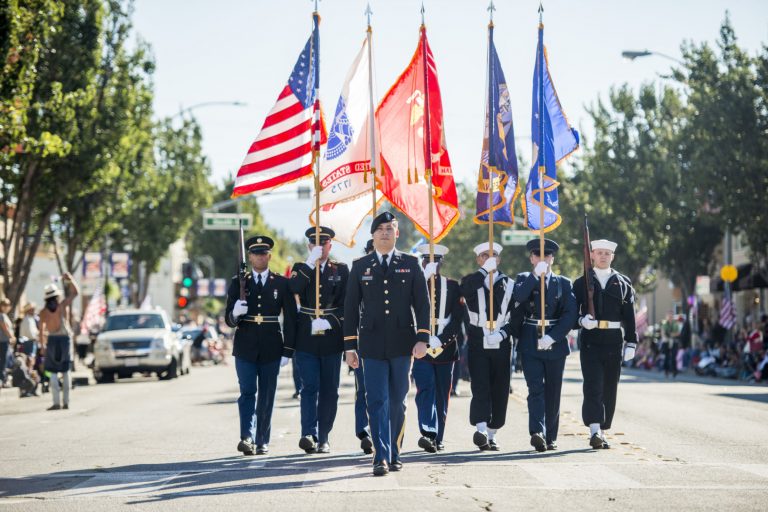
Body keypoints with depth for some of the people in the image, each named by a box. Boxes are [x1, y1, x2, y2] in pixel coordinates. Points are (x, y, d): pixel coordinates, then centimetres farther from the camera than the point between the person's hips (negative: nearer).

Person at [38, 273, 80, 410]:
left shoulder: (43, 312, -3)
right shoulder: (63, 305, -3)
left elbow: (41, 330, -3)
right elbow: (76, 292, 8)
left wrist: (42, 345, 6)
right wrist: (69, 279, 17)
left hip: (52, 340, -1)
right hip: (65, 338, 1)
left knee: (53, 373, 0)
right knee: (65, 372, 9)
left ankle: (56, 402, -8)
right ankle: (66, 402, 7)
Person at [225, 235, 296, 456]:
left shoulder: (282, 284, 6)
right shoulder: (238, 283, 7)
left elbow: (290, 319, 6)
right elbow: (230, 320, 5)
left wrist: (287, 351, -1)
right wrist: (235, 313, -19)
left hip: (271, 349, 0)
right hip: (245, 348, 0)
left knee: (266, 396, 3)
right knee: (247, 392, -10)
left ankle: (262, 442, 10)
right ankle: (247, 438, -19)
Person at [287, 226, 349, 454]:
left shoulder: (341, 270, 10)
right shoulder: (301, 269, 9)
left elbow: (345, 303, 3)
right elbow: (293, 289, -13)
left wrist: (328, 322, -11)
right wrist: (310, 263, -17)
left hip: (331, 338, 1)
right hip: (306, 339, -1)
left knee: (329, 390, 4)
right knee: (310, 387, -12)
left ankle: (323, 439, 10)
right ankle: (309, 435, -18)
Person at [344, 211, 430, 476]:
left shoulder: (410, 264, 6)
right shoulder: (360, 266, 7)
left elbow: (422, 303, 3)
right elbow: (351, 307, 7)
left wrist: (422, 339, -7)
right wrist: (350, 346, 2)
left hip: (402, 344, 0)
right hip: (372, 344, 0)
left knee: (397, 403, 7)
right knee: (376, 402, -7)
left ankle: (394, 454, 17)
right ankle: (381, 457, -9)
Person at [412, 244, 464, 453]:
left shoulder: (453, 286, 7)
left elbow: (458, 318, 0)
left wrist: (441, 341, -12)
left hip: (445, 348, 2)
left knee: (442, 394, 6)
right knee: (425, 389, -14)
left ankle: (437, 438, 14)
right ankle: (428, 433, -24)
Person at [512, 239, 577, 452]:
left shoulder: (564, 283, 10)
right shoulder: (524, 279, 10)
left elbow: (570, 314, -1)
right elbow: (517, 297, -13)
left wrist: (552, 337, -12)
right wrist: (536, 274, -20)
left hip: (555, 344, 2)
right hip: (530, 344, -1)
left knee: (553, 393, 5)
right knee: (536, 389, -14)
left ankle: (551, 437, 14)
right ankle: (537, 433, -25)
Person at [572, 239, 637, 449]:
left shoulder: (623, 283, 12)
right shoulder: (581, 283, 9)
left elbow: (629, 316, 10)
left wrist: (631, 343, 2)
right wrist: (581, 321, -16)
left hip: (614, 342, 2)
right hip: (590, 341, -2)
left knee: (609, 389, 4)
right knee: (593, 385, -13)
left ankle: (601, 432, 13)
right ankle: (595, 430, -21)